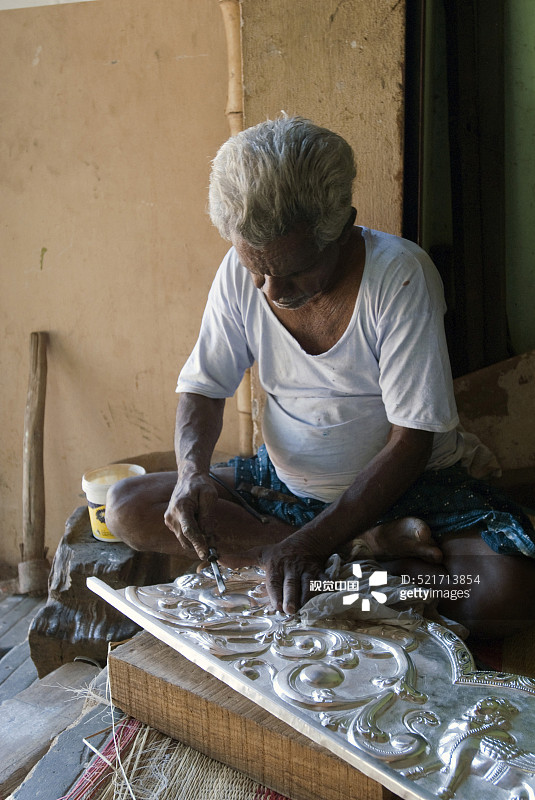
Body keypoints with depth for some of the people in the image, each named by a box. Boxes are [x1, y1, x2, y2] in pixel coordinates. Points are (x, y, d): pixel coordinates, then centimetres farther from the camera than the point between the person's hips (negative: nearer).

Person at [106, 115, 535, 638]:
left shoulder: (400, 273, -22)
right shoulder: (240, 273, -9)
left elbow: (411, 441, -22)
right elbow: (203, 388, 0)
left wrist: (317, 542, -32)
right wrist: (191, 470, -22)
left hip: (408, 486, -5)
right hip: (286, 480, 6)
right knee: (126, 509, -13)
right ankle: (373, 546, -16)